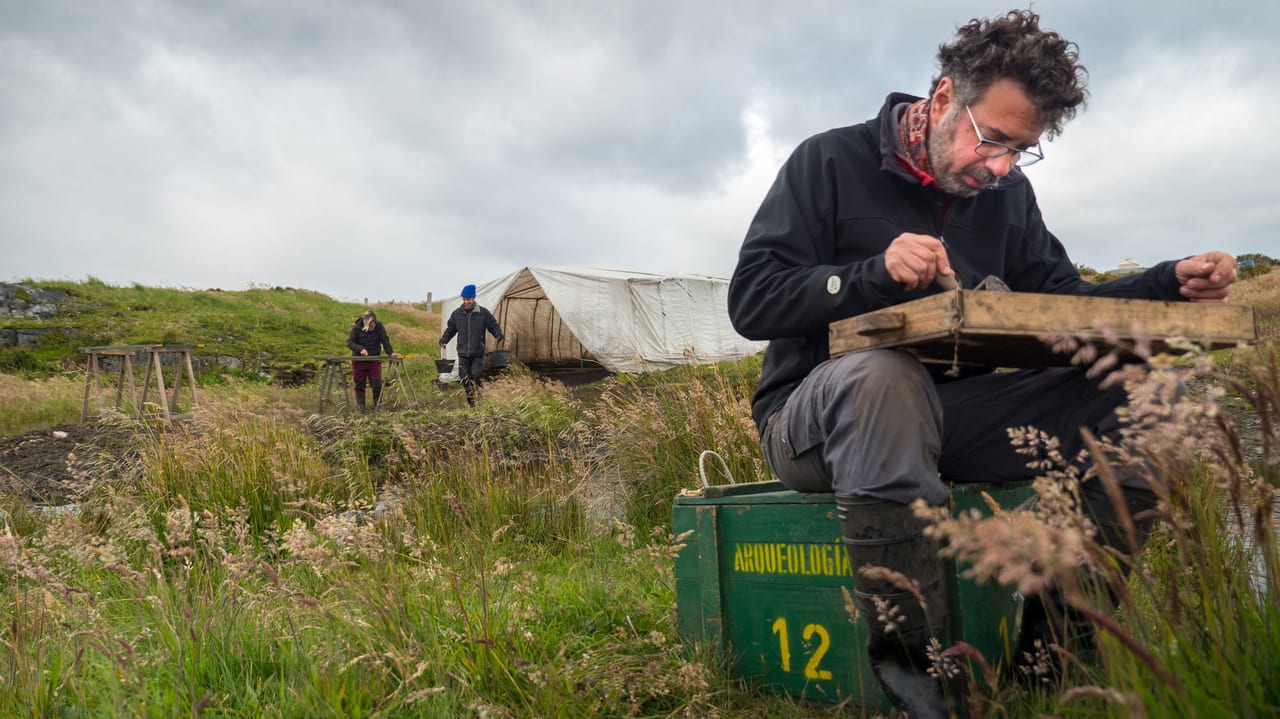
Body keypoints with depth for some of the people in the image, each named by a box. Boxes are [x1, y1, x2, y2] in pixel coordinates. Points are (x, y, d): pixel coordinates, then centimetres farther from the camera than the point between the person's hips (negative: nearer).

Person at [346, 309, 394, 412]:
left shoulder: (379, 326, -7)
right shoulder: (357, 327, -9)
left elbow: (385, 341, -9)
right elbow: (350, 342, -7)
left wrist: (390, 352, -25)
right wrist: (360, 349, -24)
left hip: (374, 359, 0)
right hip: (359, 360, 0)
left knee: (377, 384, -3)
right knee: (359, 385, 5)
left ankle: (378, 405, 8)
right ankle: (360, 407, 15)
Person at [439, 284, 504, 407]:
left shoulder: (483, 313, -2)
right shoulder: (457, 314, 6)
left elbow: (494, 326, 5)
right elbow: (450, 329, 16)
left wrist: (498, 335, -15)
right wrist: (443, 340, 1)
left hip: (478, 353, -3)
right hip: (463, 352, 3)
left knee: (477, 375, -15)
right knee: (465, 378, 4)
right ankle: (470, 402, 17)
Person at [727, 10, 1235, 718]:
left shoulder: (1006, 194, 11)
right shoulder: (831, 162, -5)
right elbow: (750, 300, -12)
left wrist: (1171, 283, -4)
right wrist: (876, 273, -26)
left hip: (943, 418, 6)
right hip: (814, 415, -5)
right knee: (885, 375, -41)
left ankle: (1054, 635, -8)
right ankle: (912, 662, -29)